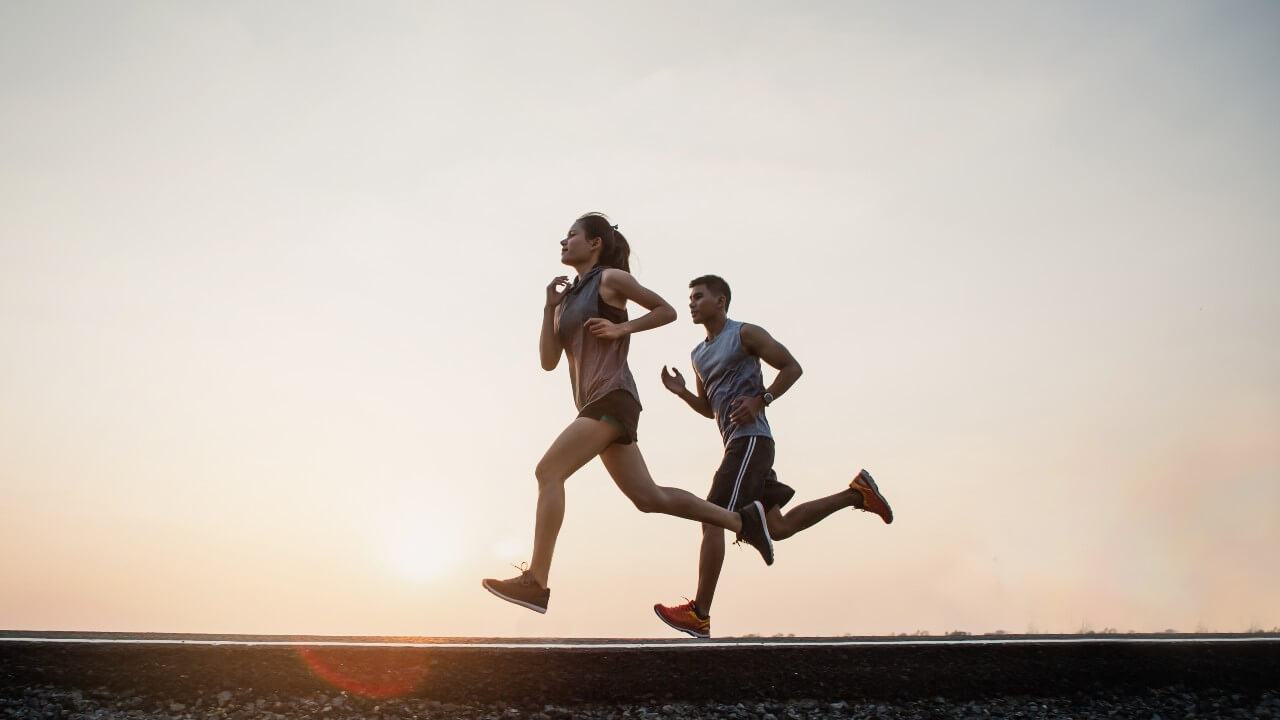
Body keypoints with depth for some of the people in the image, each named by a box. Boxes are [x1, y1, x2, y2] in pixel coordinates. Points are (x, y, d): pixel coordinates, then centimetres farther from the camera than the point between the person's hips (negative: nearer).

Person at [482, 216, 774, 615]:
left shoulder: (611, 278, 4)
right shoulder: (569, 297, 23)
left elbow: (666, 311, 7)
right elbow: (548, 361, 15)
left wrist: (622, 328, -7)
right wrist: (550, 307, 5)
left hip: (613, 396, -8)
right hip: (596, 403, 8)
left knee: (548, 472, -18)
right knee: (648, 497, 7)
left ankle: (536, 582, -19)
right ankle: (741, 518, 15)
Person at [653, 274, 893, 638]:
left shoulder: (745, 334, -1)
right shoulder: (699, 354, 22)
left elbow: (792, 367, -3)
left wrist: (760, 401, -15)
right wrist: (681, 392, 9)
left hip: (751, 440, -9)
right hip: (736, 444, 9)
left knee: (712, 520, -14)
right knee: (777, 527, 9)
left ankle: (699, 614, -11)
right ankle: (857, 493, 19)